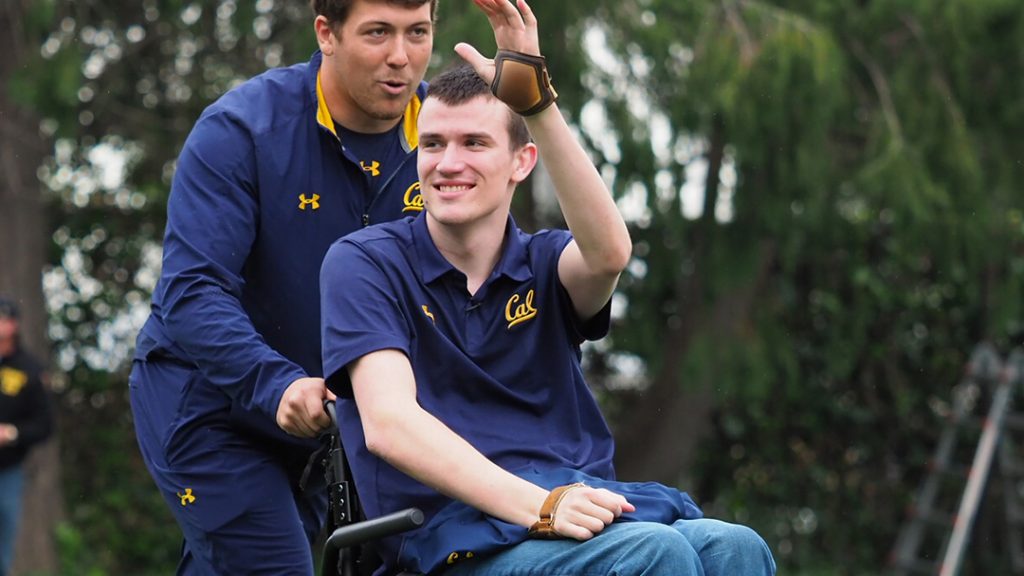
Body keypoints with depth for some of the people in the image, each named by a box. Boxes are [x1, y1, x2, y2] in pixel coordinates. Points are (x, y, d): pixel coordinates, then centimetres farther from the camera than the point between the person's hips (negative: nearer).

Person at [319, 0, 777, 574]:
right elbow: (390, 424, -10)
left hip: (585, 512, 5)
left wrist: (536, 99, -21)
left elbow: (609, 253, -10)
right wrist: (540, 505, -23)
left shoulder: (544, 264, 16)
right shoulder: (364, 263, 6)